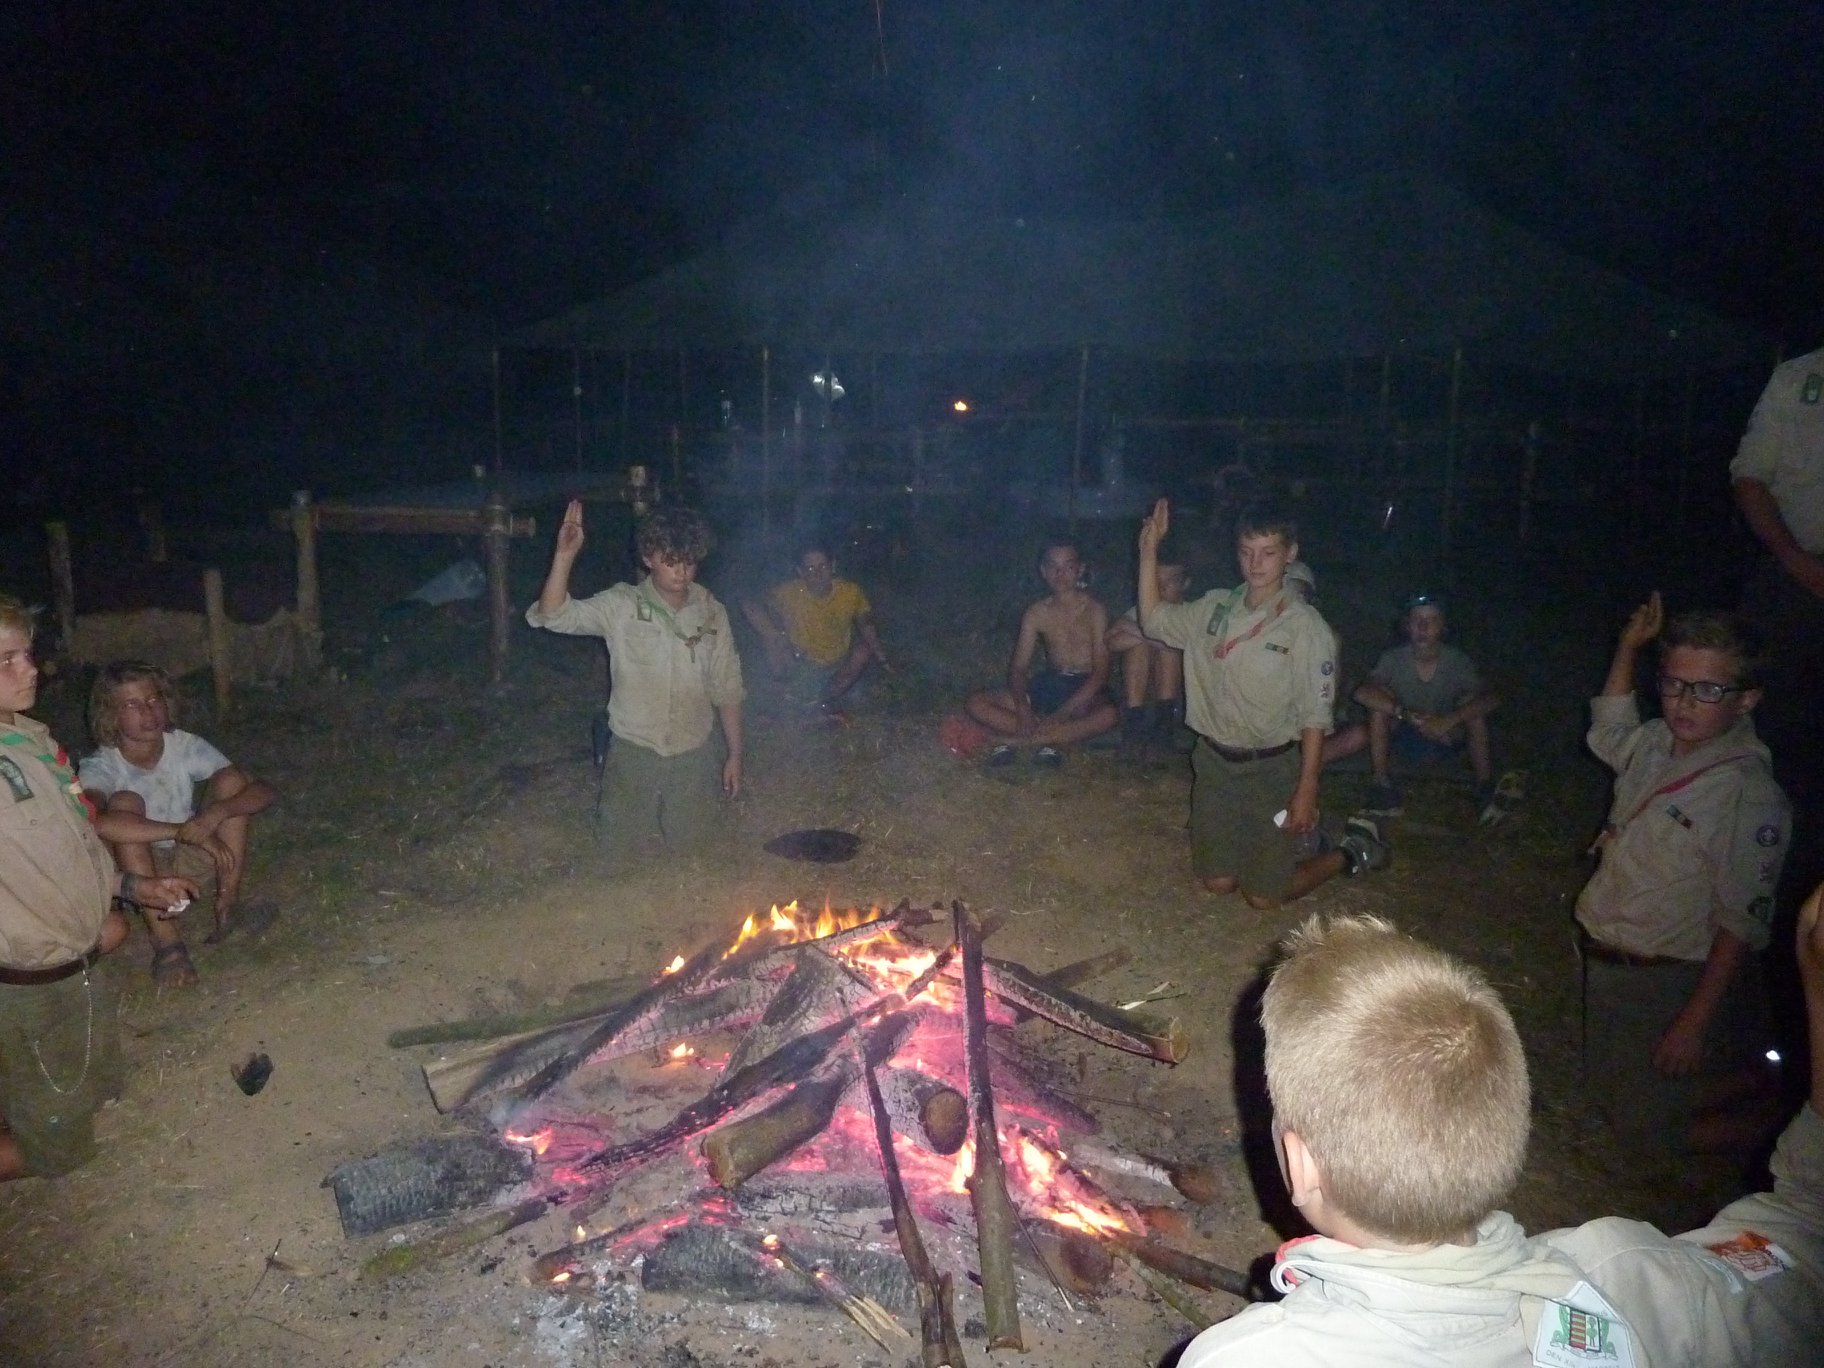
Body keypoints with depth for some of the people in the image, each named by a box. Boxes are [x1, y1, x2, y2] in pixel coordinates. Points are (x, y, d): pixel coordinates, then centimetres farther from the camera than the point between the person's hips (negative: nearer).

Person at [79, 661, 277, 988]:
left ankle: (227, 905, -16)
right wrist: (182, 831, -46)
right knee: (125, 802, -30)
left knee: (231, 779, -17)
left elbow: (266, 791, -18)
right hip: (137, 874, -2)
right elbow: (91, 822, -44)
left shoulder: (186, 746, -11)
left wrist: (216, 813, -38)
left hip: (194, 862, 2)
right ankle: (165, 939, -28)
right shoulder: (100, 767, -20)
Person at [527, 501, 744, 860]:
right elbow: (553, 616, -24)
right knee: (618, 855, 12)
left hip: (693, 756, 1)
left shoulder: (711, 614, -5)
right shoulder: (621, 605, -11)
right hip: (633, 752, -1)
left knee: (691, 851, 14)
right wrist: (565, 556, -37)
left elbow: (726, 689, 2)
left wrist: (734, 754, 4)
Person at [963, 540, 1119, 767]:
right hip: (1047, 686, 3)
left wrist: (1063, 712, -24)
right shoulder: (1036, 614, 4)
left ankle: (1017, 740, -34)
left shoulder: (1094, 611, -6)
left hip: (1084, 690, -3)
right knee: (975, 703, -14)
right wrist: (1022, 708, -21)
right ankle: (1047, 739, -28)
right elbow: (1018, 668, 1)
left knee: (1109, 715, -40)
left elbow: (1100, 672, -13)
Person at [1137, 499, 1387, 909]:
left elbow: (1315, 717, -14)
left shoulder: (1305, 626, -16)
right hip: (1214, 763, 5)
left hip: (1271, 768, -5)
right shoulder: (1216, 607, 0)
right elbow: (1154, 619, 9)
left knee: (1263, 896, 2)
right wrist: (1149, 549, 0)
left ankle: (1353, 850, 24)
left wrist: (1306, 793, -17)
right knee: (1217, 882, 13)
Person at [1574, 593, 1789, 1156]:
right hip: (1604, 960, 7)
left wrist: (1694, 1022, -20)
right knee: (1605, 1085, 25)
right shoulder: (1659, 741, -5)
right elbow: (1609, 733, 21)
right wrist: (1628, 646, 12)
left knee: (1651, 1125, 7)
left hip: (1663, 982, -7)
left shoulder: (1750, 797, -26)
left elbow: (1742, 923, -21)